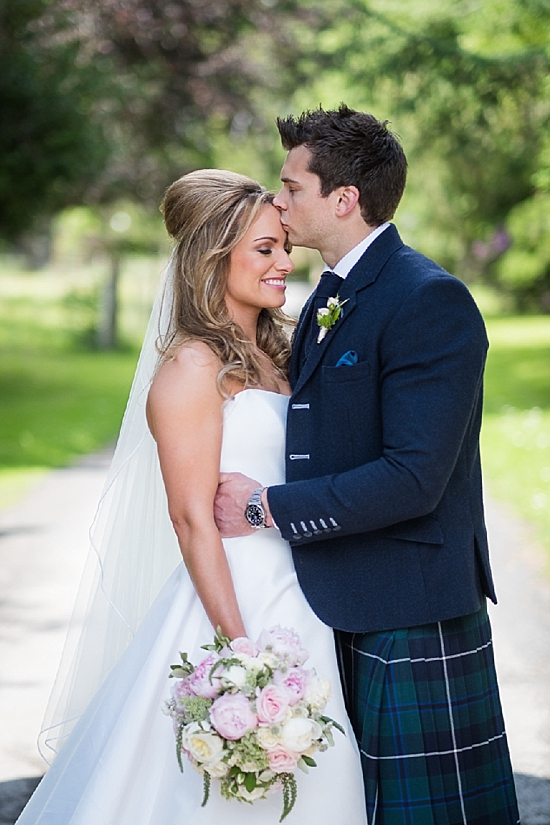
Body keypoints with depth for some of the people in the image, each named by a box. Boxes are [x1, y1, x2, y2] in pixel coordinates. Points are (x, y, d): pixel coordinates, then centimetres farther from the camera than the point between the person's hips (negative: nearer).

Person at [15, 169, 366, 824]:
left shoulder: (275, 357, 12)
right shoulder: (193, 366, -13)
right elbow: (192, 519, -17)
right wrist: (239, 650, -21)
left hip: (297, 608, 8)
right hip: (227, 604, -8)